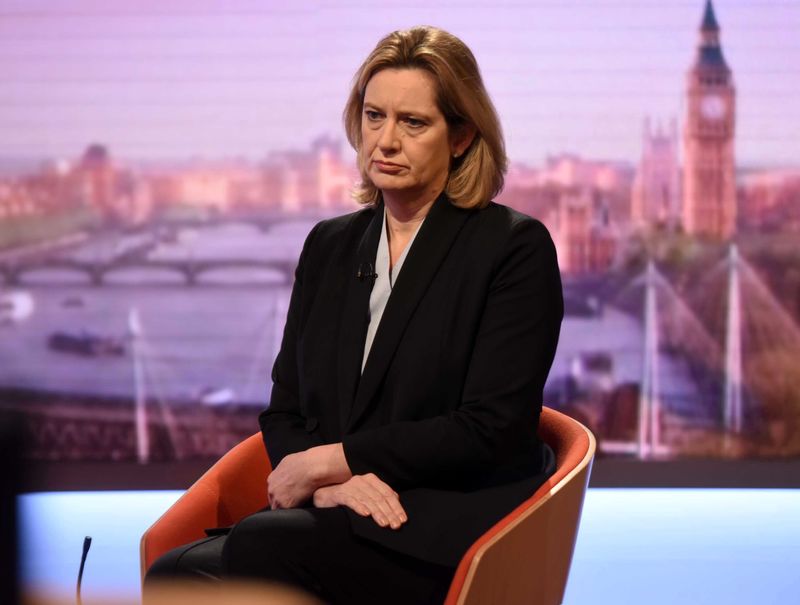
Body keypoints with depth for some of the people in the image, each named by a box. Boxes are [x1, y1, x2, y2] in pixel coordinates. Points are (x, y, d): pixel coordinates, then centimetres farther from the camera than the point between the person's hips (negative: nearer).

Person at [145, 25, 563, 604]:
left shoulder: (515, 247, 0)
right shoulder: (330, 245, 18)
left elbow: (491, 431, -9)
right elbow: (284, 412, 15)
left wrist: (334, 459, -8)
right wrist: (329, 484, -8)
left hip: (453, 528, -5)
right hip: (345, 515, 5)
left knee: (259, 544, -34)